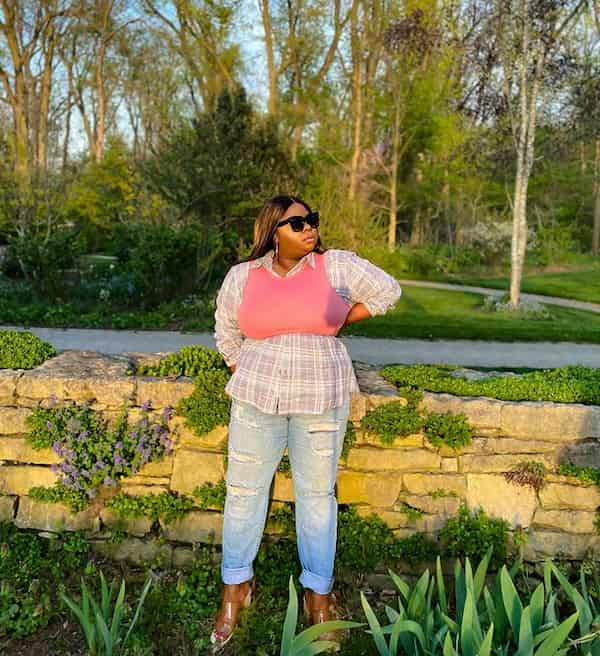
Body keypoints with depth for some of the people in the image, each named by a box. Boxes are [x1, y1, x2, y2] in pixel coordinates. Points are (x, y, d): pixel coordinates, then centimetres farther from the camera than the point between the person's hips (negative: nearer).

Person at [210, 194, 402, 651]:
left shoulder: (337, 265, -4)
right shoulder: (241, 276, 1)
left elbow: (387, 291, 4)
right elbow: (227, 335, 12)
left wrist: (338, 322, 3)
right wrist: (247, 382, 11)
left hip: (321, 399, -1)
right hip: (257, 399, 2)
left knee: (317, 494, 9)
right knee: (244, 490, 8)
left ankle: (318, 593, 26)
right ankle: (235, 586, 28)